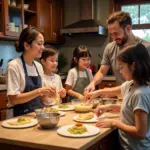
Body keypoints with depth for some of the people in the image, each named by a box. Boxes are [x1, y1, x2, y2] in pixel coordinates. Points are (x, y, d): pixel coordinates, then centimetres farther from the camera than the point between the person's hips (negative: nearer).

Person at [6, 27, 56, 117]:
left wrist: (46, 93, -4)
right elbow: (13, 99, -16)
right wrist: (39, 91, -22)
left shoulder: (39, 66, 7)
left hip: (37, 113, 6)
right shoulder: (14, 66, -12)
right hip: (20, 116, -6)